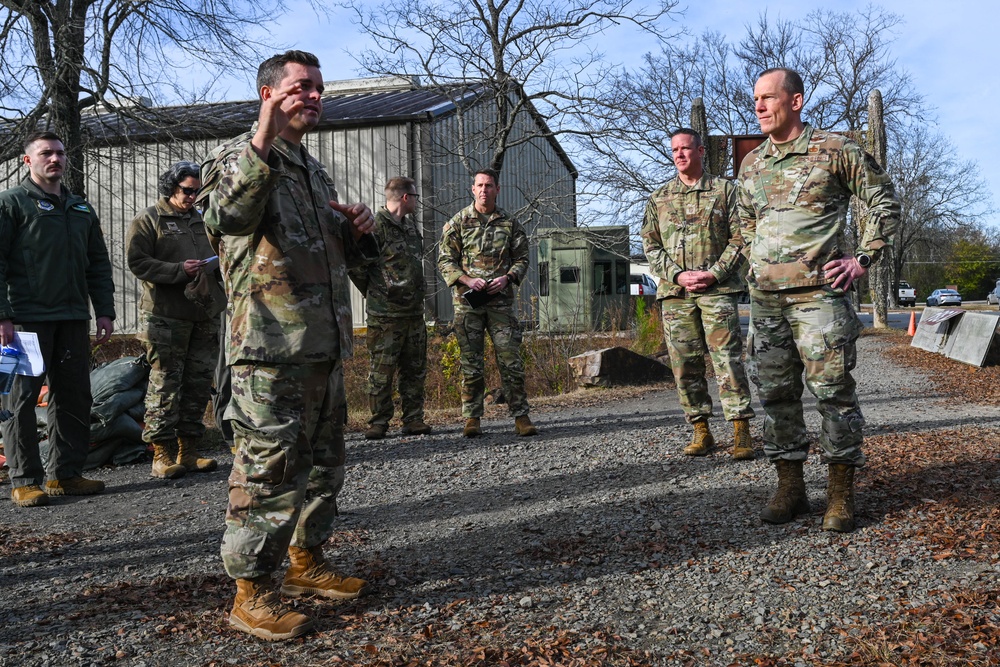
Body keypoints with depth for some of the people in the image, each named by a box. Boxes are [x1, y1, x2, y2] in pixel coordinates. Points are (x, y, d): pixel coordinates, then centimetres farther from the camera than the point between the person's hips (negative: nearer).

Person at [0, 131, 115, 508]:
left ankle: (65, 473, 18)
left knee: (74, 397, 8)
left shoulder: (81, 208, 18)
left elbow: (98, 263, 19)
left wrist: (105, 311, 11)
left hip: (73, 318, 6)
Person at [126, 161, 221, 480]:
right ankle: (162, 455, 0)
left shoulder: (202, 220, 19)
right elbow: (138, 262, -9)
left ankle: (188, 451, 15)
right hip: (166, 316, -6)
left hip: (205, 315, 6)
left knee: (199, 382, 7)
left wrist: (214, 267, 5)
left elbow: (218, 256, 28)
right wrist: (179, 271, -17)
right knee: (165, 384, -6)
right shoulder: (148, 220, 1)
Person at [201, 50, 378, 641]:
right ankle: (252, 592, 4)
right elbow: (227, 219, -26)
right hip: (270, 349, -9)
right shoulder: (239, 156, -2)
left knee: (323, 463, 16)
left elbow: (340, 253, 29)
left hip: (326, 347, 9)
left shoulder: (315, 171, 22)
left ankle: (308, 560, 31)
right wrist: (262, 142, -30)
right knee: (269, 467, -7)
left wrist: (360, 230, 7)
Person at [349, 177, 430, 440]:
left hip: (414, 311, 8)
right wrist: (375, 293, -3)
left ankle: (414, 419, 18)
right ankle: (378, 422, 8)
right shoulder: (376, 227, -12)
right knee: (382, 370, -1)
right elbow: (356, 265, -14)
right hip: (386, 315, -8)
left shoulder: (411, 225, 16)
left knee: (415, 369, 10)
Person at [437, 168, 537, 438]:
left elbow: (522, 259, 13)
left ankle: (521, 416, 4)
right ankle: (472, 419, 9)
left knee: (511, 359, -2)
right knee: (471, 362, 2)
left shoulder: (509, 223, 10)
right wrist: (467, 280, -13)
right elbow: (445, 260, 3)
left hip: (501, 301, 1)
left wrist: (507, 277, -7)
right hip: (468, 302, -1)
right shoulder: (458, 222, 6)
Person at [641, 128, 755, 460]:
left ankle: (741, 432, -3)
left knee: (728, 359, -7)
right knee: (685, 364, 3)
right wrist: (678, 274, -5)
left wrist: (713, 274, -10)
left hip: (718, 288, -3)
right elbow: (650, 245, 10)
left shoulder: (725, 190, 7)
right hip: (675, 292, 3)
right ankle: (701, 430, 12)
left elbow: (739, 238, 2)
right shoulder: (659, 197, 15)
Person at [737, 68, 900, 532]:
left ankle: (841, 495, 6)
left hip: (818, 291, -5)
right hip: (764, 296, 5)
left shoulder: (835, 150, 0)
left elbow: (884, 202, 5)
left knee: (831, 389, -5)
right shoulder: (751, 164, 15)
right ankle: (790, 489, 17)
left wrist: (863, 259, -2)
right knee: (775, 392, 6)